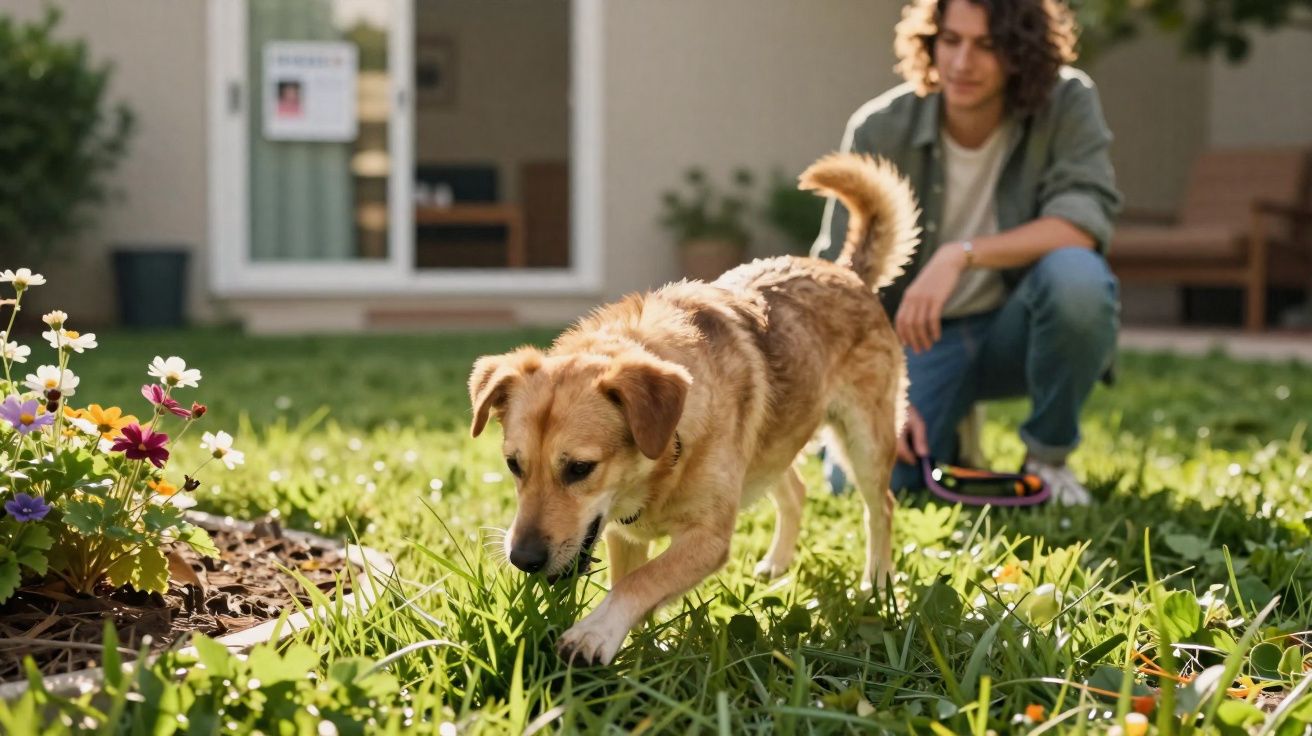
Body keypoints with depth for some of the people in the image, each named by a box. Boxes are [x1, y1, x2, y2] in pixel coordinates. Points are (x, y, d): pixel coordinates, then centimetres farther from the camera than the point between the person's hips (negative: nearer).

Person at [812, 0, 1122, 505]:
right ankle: (946, 430, 15)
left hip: (1019, 329, 0)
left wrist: (961, 255, -38)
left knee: (1076, 274, -35)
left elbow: (1083, 223, -26)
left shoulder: (1066, 103, -14)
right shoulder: (878, 131, -13)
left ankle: (1048, 457, -8)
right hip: (922, 336, 1)